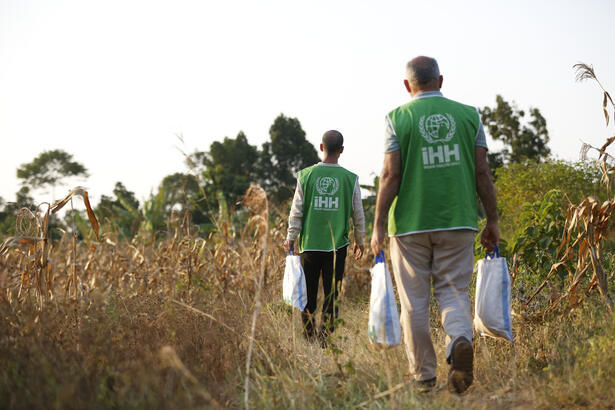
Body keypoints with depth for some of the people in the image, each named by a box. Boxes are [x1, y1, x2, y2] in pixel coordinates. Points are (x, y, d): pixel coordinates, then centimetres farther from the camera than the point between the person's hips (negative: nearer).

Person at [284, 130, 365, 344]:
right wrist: (359, 241, 18)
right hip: (337, 245, -1)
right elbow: (358, 215, 5)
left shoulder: (305, 175, -1)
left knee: (308, 294, 11)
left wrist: (291, 238, 11)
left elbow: (296, 211, 0)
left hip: (310, 244, 1)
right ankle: (325, 337, -4)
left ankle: (308, 335, 16)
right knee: (332, 294, 2)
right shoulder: (350, 179, -2)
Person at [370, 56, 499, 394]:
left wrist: (378, 225, -3)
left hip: (410, 224, -1)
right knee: (453, 290, 10)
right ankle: (460, 340, -20)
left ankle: (423, 376, 13)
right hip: (458, 222, 1)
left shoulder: (398, 119, -1)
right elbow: (482, 173, 2)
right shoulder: (468, 115, 4)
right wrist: (492, 221, 9)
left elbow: (390, 175, -7)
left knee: (414, 301, 8)